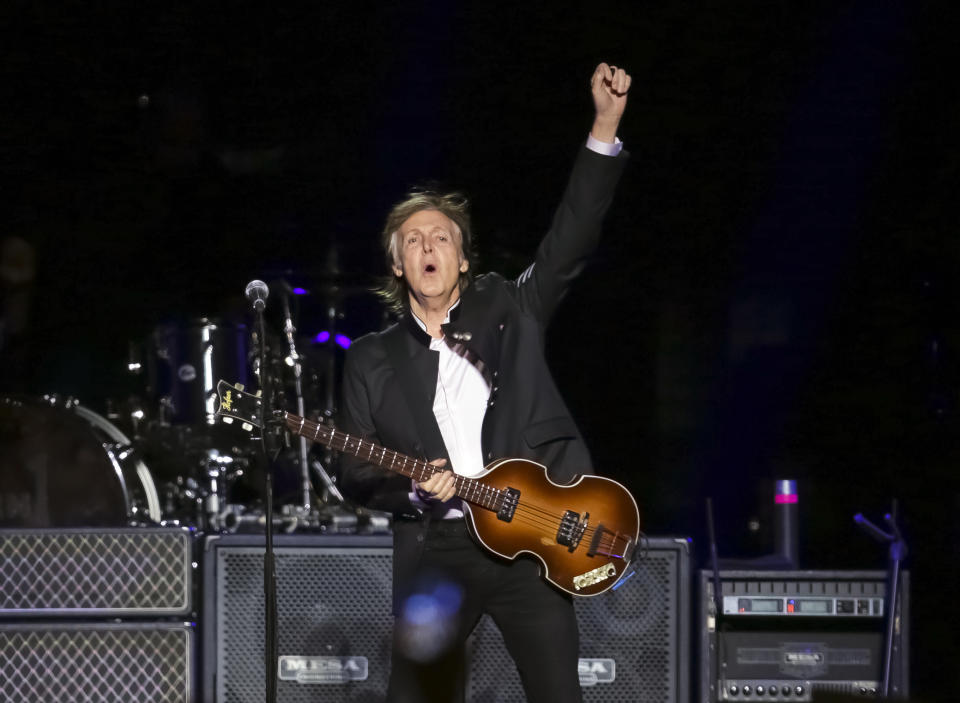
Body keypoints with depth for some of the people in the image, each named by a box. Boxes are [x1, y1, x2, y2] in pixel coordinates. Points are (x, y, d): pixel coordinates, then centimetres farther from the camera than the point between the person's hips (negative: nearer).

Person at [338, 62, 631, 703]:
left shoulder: (508, 312, 12)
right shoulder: (373, 361, 13)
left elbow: (571, 240, 2)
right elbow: (356, 473, 11)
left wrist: (605, 127, -7)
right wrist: (412, 489, -11)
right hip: (434, 550, 1)